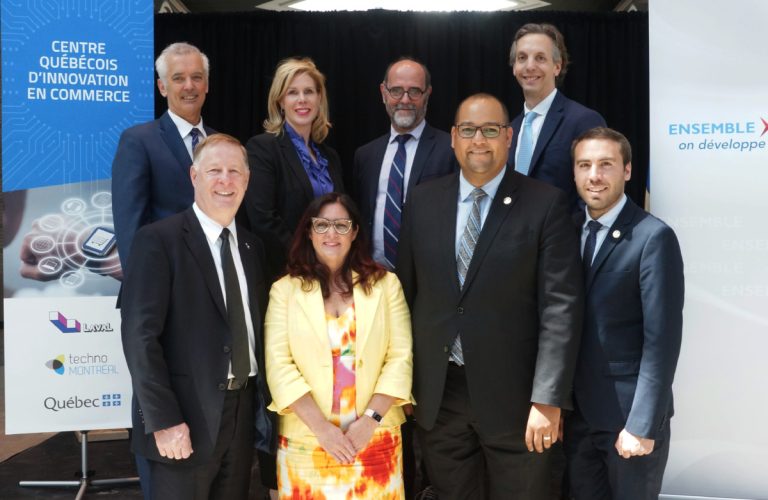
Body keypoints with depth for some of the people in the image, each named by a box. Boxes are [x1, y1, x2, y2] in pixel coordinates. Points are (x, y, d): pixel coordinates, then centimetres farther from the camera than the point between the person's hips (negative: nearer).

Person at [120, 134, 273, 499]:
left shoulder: (251, 246, 11)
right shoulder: (158, 240, -9)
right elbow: (140, 335, -15)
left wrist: (262, 404, 7)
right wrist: (163, 420, -19)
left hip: (243, 412, 6)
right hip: (187, 416, -6)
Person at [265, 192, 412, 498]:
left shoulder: (385, 284, 4)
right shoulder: (285, 289, 2)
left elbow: (401, 356, 0)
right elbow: (279, 365, -5)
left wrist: (371, 419, -11)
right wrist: (322, 428, -13)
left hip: (375, 438, 1)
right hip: (306, 441, 0)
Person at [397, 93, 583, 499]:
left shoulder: (545, 204, -6)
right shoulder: (423, 200, 5)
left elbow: (561, 306, -10)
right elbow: (406, 291, 9)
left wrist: (548, 399, -15)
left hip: (512, 394, -3)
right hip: (437, 394, 3)